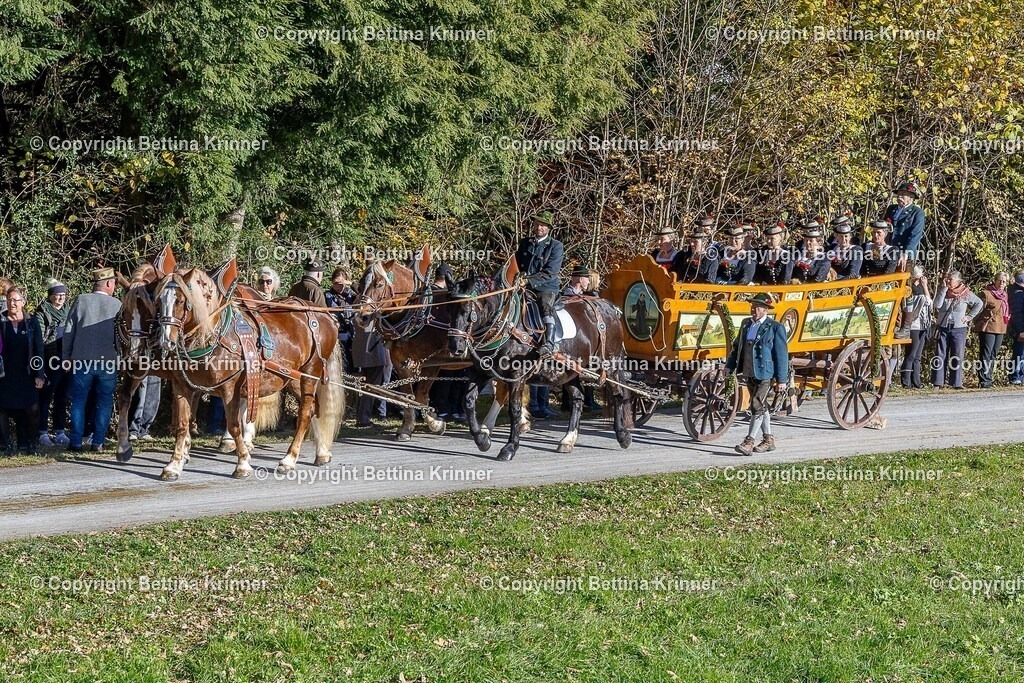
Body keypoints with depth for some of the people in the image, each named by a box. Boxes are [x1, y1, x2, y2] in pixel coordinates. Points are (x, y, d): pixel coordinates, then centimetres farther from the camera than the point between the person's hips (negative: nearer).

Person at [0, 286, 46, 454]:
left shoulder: (32, 322, 6)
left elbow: (38, 350, 5)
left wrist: (39, 374, -2)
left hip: (26, 375, 0)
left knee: (32, 409, -9)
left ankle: (28, 443, 6)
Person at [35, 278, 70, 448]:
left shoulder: (66, 310, 13)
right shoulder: (42, 312, -6)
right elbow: (39, 338, -10)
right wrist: (41, 365, -15)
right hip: (50, 362, -6)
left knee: (62, 397, 10)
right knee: (45, 397, -1)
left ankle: (60, 432, 16)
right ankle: (43, 433, 3)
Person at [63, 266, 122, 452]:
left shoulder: (81, 301, -2)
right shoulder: (117, 305, -3)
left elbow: (68, 332, 1)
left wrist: (66, 357, 8)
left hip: (82, 360, 0)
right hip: (109, 361, 0)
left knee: (78, 402, 9)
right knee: (104, 403, 10)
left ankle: (76, 443, 8)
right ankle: (98, 442, 10)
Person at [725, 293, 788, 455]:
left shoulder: (775, 328, -7)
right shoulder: (746, 324, 12)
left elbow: (782, 355, -7)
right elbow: (737, 347, 19)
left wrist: (782, 380, -9)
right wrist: (729, 366, 9)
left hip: (765, 375, -7)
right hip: (748, 374, 7)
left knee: (757, 407, -12)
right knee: (761, 406, 14)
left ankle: (749, 442, -13)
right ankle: (768, 439, 24)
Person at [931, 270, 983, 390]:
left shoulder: (966, 293, 0)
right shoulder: (943, 291, 4)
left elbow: (979, 303, 7)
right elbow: (937, 305, -12)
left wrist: (969, 316, 1)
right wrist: (944, 289, -12)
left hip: (959, 329, -1)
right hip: (942, 328, 1)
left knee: (957, 357, -1)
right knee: (940, 356, -1)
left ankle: (957, 383, 2)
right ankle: (937, 382, 0)